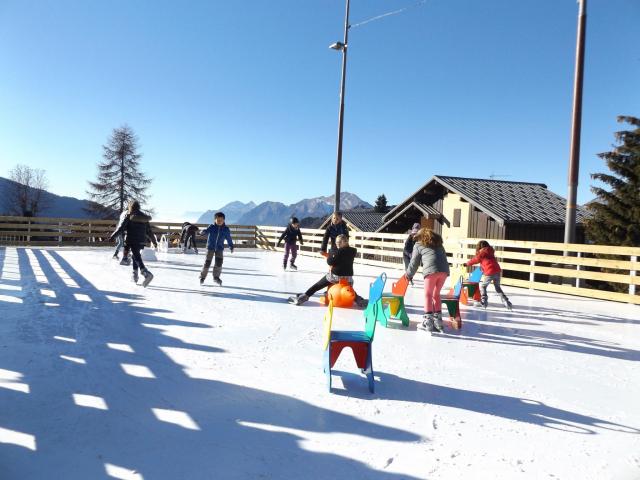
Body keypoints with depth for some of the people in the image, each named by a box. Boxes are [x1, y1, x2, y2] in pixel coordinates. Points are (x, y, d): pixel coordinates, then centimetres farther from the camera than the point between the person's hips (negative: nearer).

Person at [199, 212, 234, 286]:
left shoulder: (226, 229, 0)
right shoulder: (212, 227, -5)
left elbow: (229, 239, 10)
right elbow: (206, 230, -20)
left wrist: (231, 247, 15)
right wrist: (203, 233, -43)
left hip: (220, 248, 2)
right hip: (210, 247, -1)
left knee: (219, 262, -10)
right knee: (207, 262, -4)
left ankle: (216, 277, 10)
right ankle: (202, 277, 15)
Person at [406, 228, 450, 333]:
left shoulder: (418, 245, 16)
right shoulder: (438, 243, 30)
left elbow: (414, 263, 16)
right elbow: (444, 256, 22)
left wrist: (409, 275, 28)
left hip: (431, 270, -4)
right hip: (444, 270, 5)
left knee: (428, 294, 6)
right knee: (436, 294, 17)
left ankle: (428, 321, -2)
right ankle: (438, 320, 17)